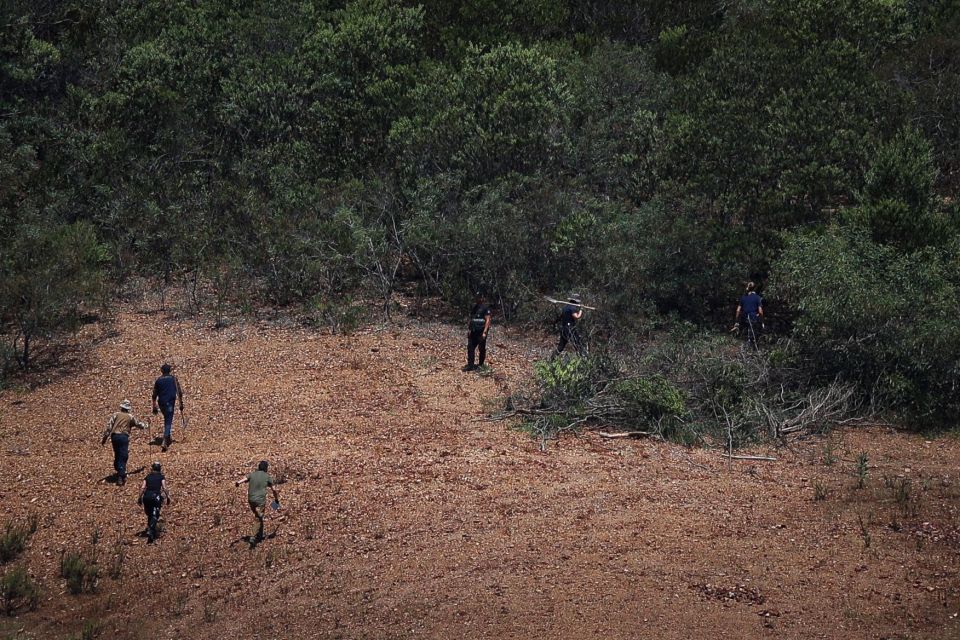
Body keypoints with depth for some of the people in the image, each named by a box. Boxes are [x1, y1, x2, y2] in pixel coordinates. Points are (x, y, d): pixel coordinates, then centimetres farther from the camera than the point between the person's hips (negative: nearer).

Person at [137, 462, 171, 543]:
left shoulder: (148, 476, 16)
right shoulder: (161, 477, 9)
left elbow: (142, 487, 6)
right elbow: (164, 488, -3)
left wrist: (139, 498, 8)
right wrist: (168, 497, 5)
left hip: (147, 496, 3)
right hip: (156, 496, -3)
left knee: (149, 515, 21)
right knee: (155, 516, -5)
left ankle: (151, 530, 25)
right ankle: (150, 531, -27)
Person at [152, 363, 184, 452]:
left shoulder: (158, 380, 7)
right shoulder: (173, 379, 3)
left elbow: (154, 395, 8)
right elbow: (179, 392, 0)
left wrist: (154, 407, 13)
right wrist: (181, 404, 7)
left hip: (161, 404, 3)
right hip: (170, 403, -3)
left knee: (167, 419, 26)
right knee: (168, 422, -6)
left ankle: (169, 437, 30)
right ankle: (165, 442, -17)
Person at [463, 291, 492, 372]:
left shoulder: (485, 308, -7)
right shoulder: (474, 308, 14)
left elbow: (487, 320, -12)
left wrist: (484, 332, -19)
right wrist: (469, 329, 12)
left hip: (481, 332, -7)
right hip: (473, 332, 7)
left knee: (482, 349, 3)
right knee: (470, 348, -2)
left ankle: (480, 364, 15)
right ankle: (470, 365, -2)